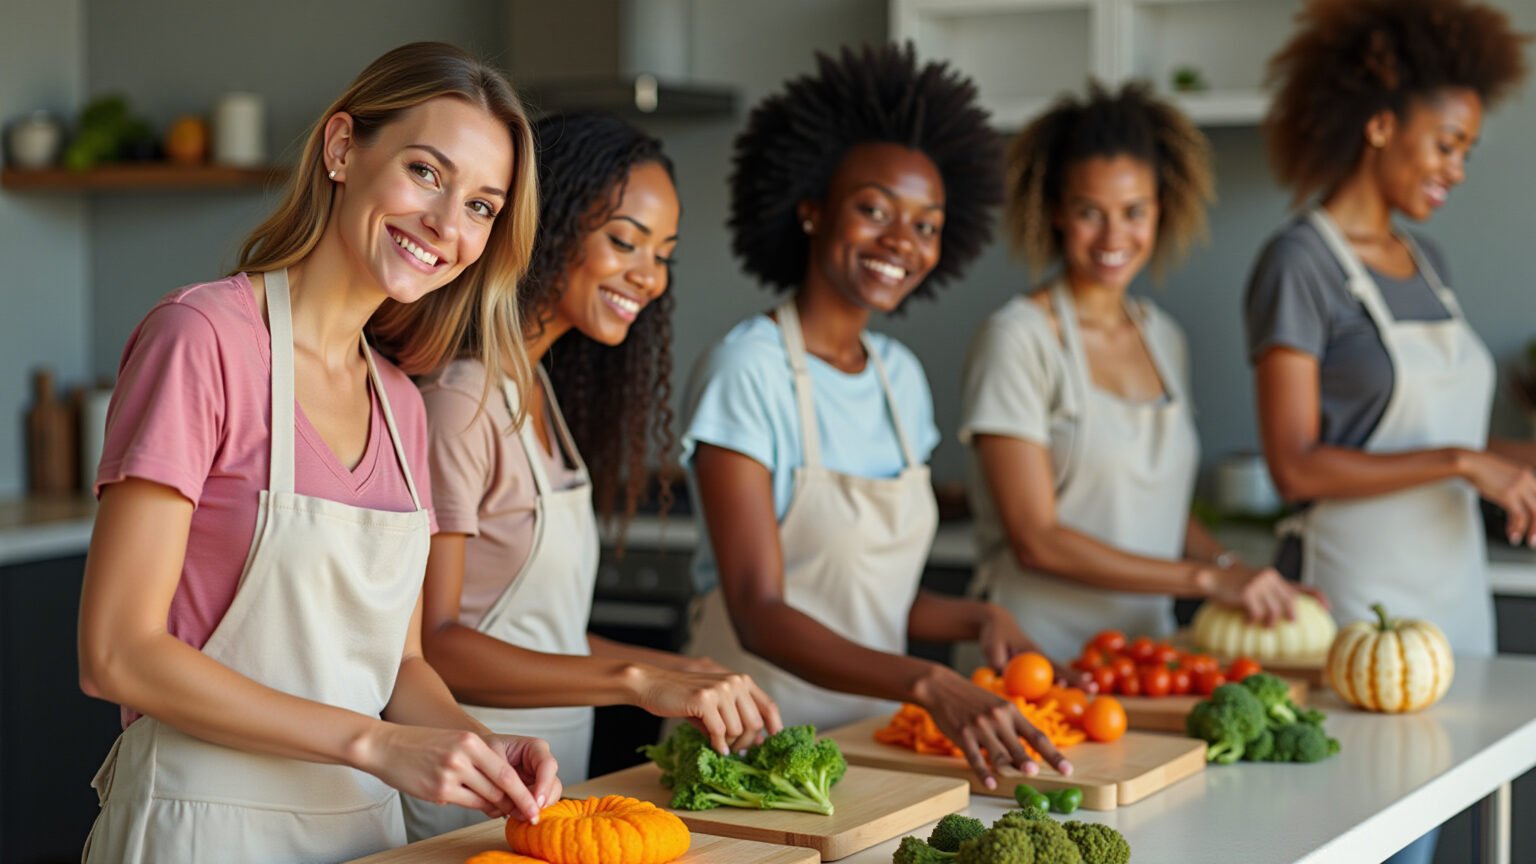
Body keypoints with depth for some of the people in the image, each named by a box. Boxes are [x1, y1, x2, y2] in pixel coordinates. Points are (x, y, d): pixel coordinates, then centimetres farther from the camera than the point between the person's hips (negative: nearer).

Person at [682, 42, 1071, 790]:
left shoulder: (901, 376, 10)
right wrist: (928, 685, -30)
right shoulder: (747, 370, -11)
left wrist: (977, 618, -1)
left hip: (872, 740, 5)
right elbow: (759, 614, -18)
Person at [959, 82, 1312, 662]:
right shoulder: (1018, 340, -7)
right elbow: (1036, 540, -11)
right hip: (1038, 656, -5)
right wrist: (1208, 578, -12)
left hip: (1145, 645, 6)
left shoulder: (1164, 338, 14)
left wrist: (1254, 581, 5)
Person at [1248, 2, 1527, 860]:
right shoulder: (1301, 262, -8)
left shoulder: (1426, 261, 15)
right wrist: (1462, 462, -19)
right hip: (1357, 599, -7)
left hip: (1452, 592, 7)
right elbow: (1298, 467, -15)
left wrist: (1512, 463, 2)